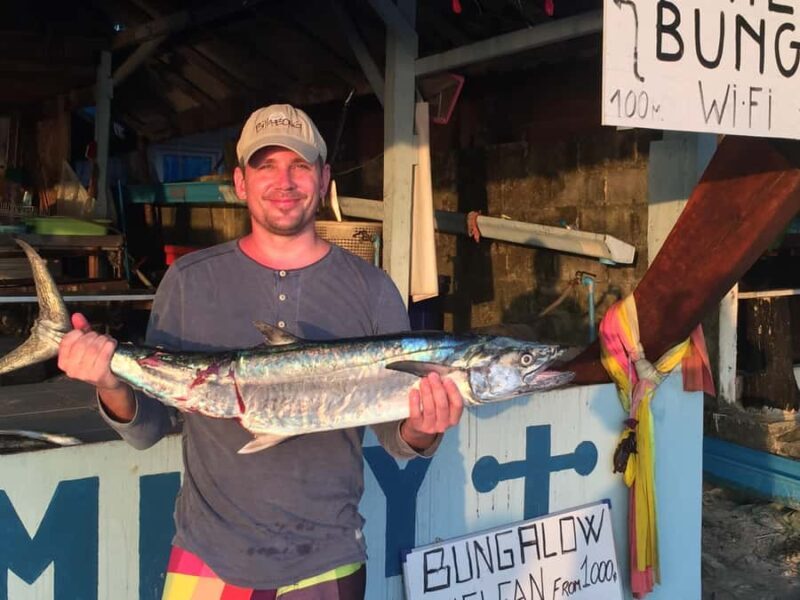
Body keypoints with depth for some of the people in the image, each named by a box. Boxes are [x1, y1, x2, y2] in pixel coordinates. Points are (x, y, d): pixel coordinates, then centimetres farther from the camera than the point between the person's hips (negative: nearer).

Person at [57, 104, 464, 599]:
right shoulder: (189, 281, -1)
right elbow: (148, 428, 0)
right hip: (209, 558, 0)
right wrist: (114, 388, -19)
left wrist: (422, 432, -22)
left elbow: (396, 439, -1)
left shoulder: (371, 289, -2)